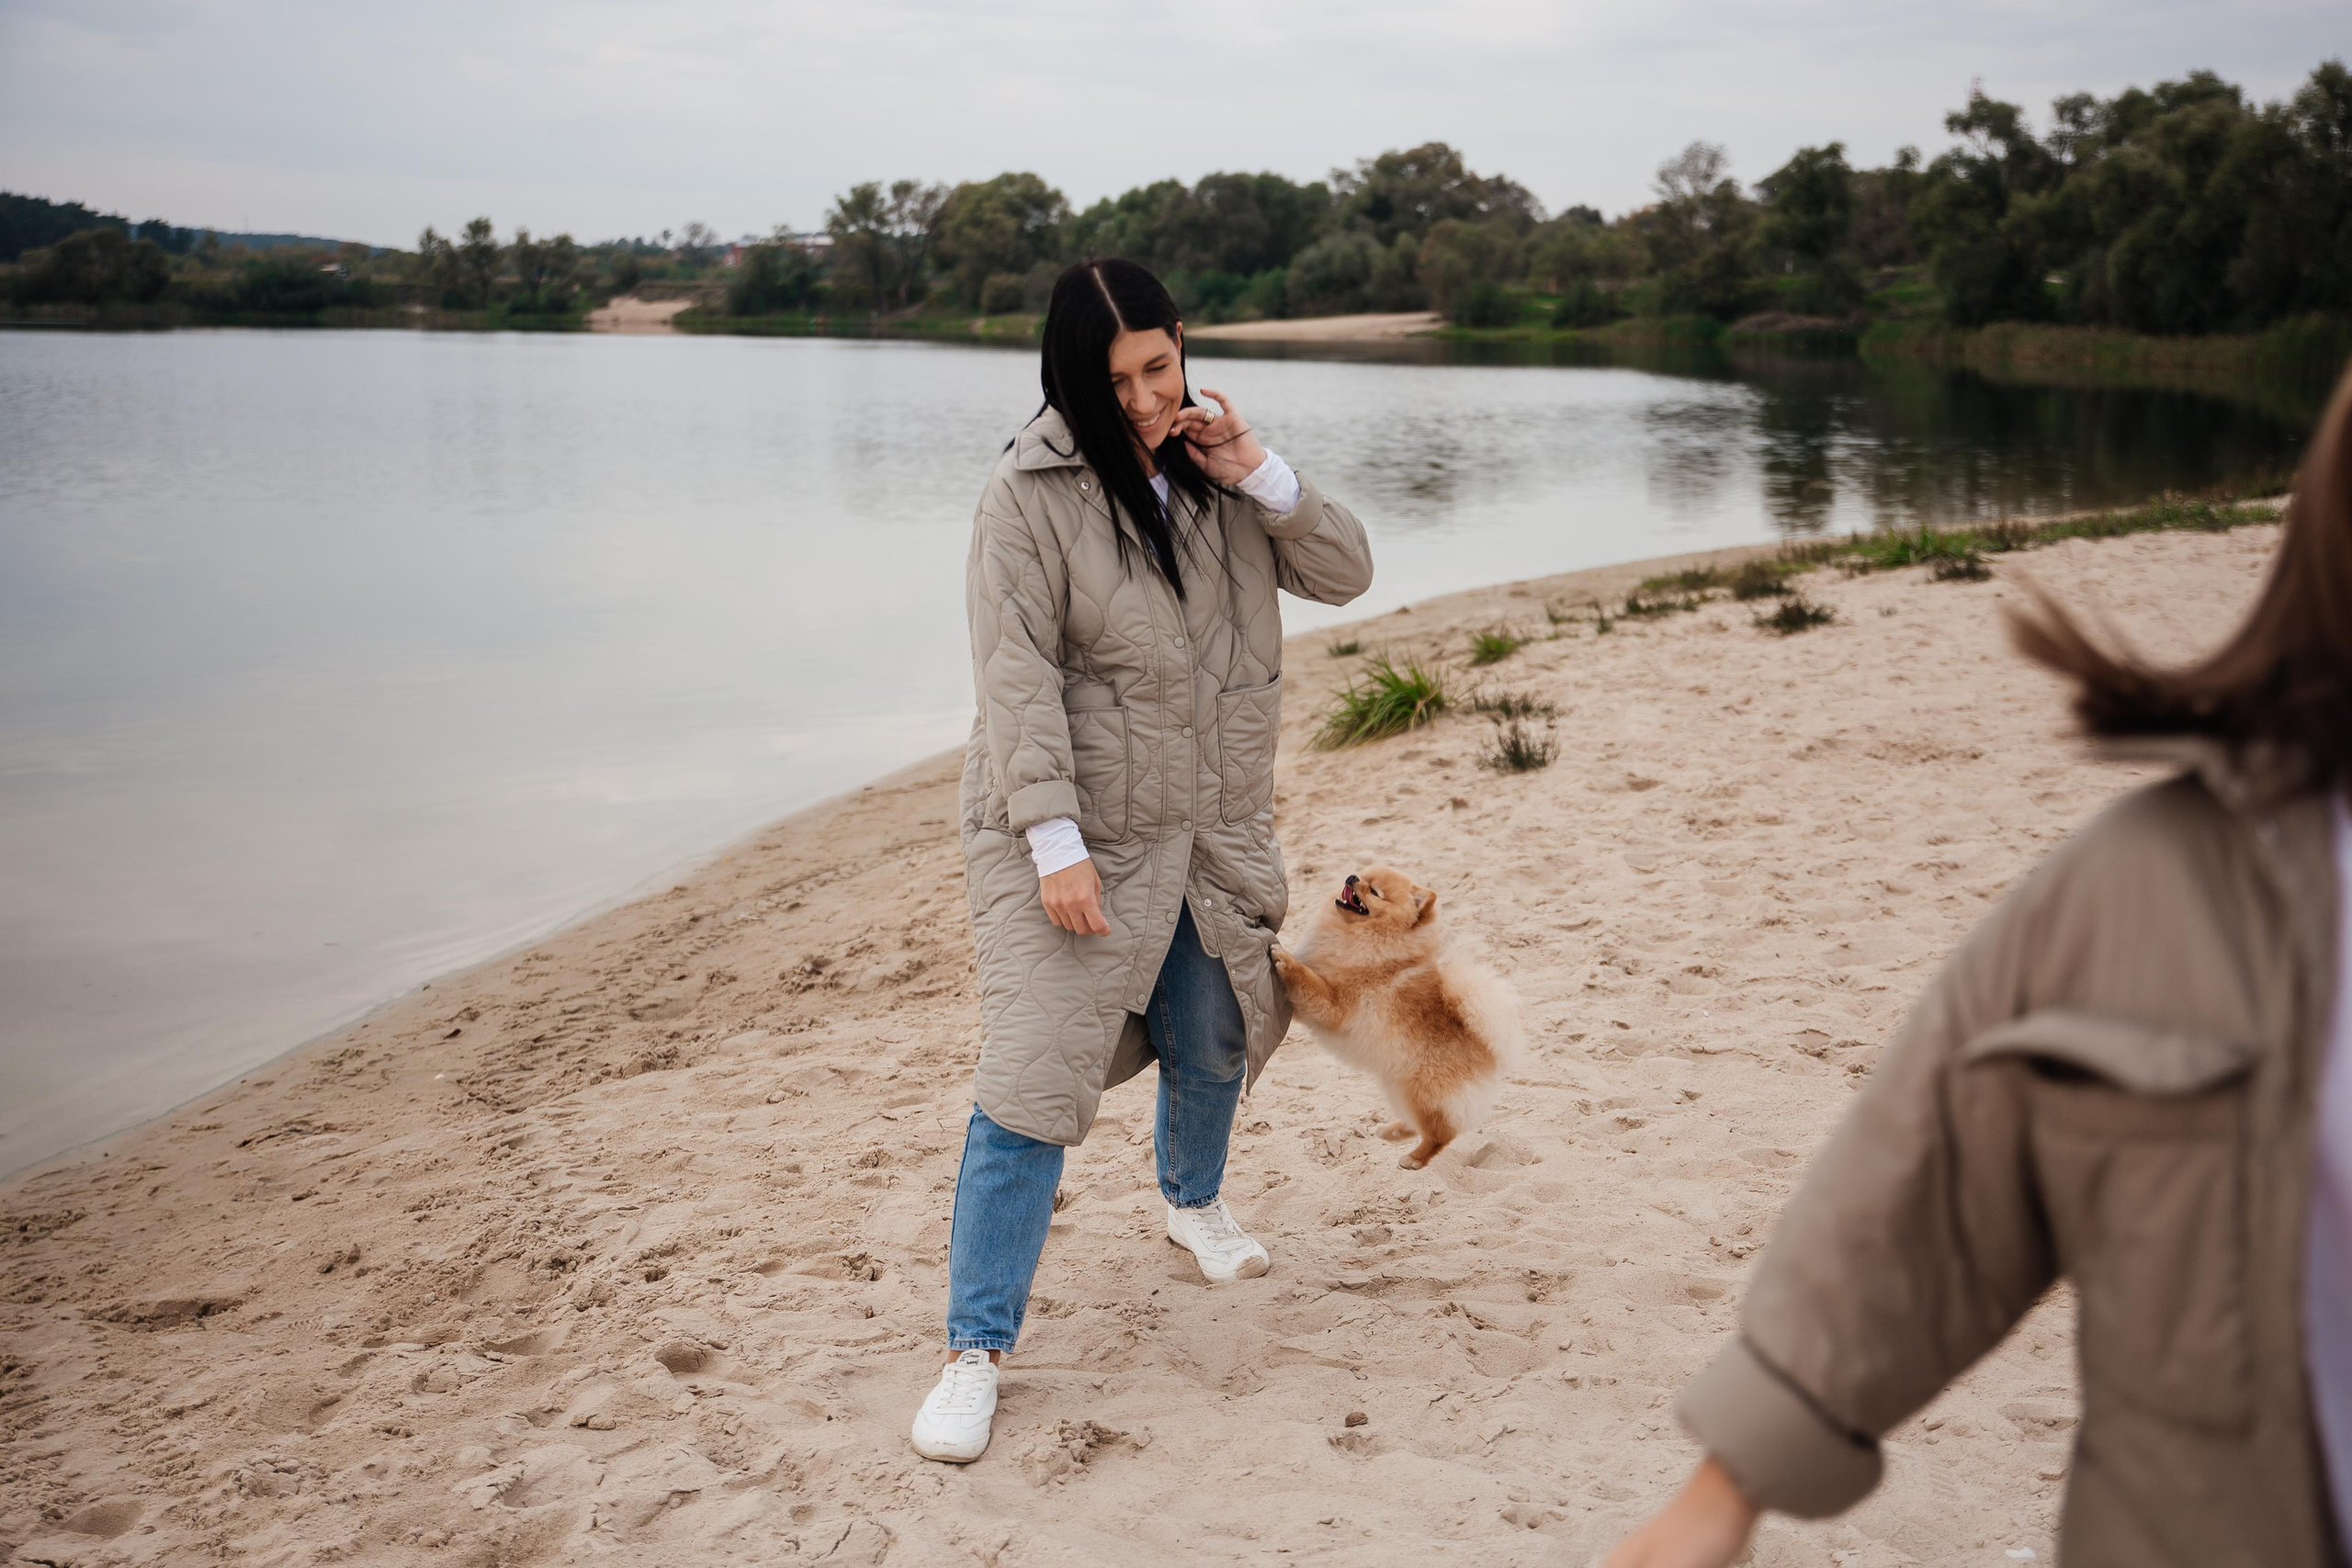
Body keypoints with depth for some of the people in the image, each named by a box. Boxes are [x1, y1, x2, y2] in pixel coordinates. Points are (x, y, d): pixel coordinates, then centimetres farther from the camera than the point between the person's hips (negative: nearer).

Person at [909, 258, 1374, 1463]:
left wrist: (1261, 478, -12)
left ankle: (1192, 1203, 52)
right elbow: (1018, 679, -17)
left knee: (1214, 1041, 22)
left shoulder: (1209, 468, 3)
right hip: (1074, 836, -6)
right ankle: (975, 1351, 1)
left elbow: (1344, 573, 4)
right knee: (1032, 1083, -9)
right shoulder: (1032, 495, -14)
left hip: (1214, 830, 6)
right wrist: (1055, 842, -23)